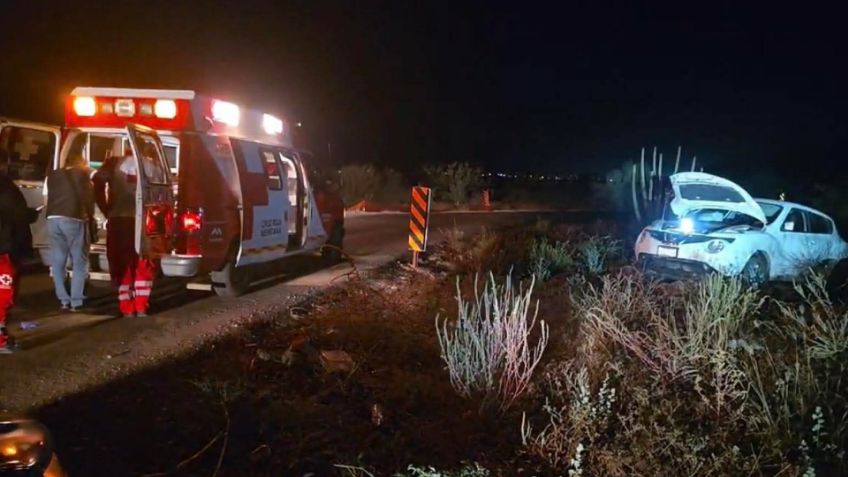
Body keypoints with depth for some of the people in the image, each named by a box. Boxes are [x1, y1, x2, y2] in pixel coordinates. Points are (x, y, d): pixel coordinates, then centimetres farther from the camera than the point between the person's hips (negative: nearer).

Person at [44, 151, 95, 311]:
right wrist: (90, 217, 13)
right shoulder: (82, 173, 7)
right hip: (74, 219, -5)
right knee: (79, 263, 1)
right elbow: (88, 197, 3)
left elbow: (50, 197, 20)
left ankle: (64, 300, 9)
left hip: (53, 219, 5)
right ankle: (76, 302, -2)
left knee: (57, 262, 11)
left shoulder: (53, 175, 21)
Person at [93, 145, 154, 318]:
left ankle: (127, 308, 6)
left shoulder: (114, 163, 7)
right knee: (143, 266, 12)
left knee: (122, 265, 7)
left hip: (118, 219, 0)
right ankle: (141, 307, 7)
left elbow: (98, 182, -8)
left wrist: (106, 210, -2)